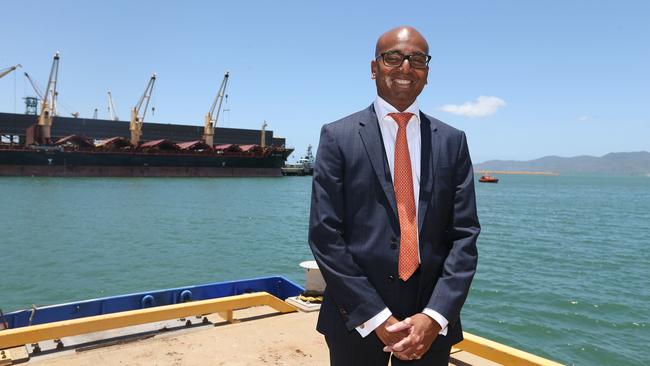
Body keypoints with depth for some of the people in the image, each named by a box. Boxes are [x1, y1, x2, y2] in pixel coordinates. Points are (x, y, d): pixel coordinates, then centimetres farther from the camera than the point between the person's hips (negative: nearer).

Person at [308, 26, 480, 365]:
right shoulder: (338, 137, -4)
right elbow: (325, 235, -9)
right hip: (358, 319, -2)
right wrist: (377, 317, -12)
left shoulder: (452, 142, 3)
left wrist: (435, 316, -11)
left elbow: (465, 235, -1)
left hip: (432, 323, 2)